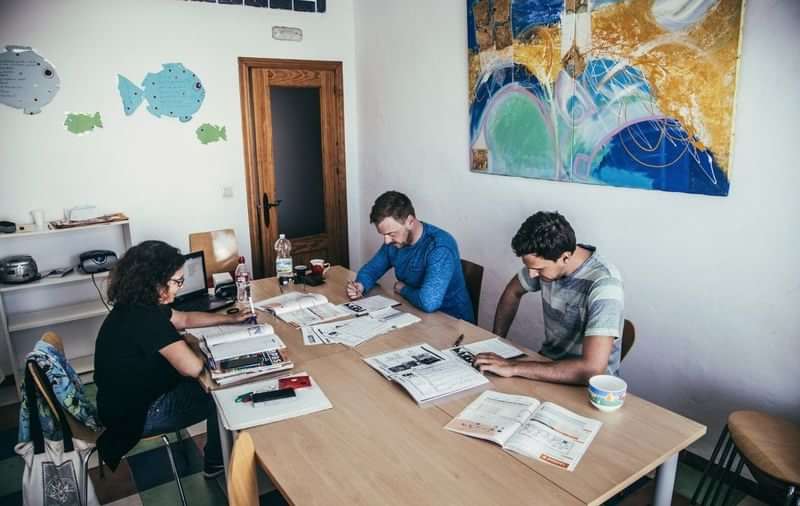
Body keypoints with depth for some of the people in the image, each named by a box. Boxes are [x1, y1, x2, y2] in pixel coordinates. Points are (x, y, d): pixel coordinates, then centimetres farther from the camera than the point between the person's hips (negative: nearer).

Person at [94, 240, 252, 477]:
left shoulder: (135, 305, -1)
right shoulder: (147, 318, -32)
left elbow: (185, 319, 15)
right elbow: (192, 368, -35)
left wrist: (231, 319, 15)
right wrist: (197, 351, -12)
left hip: (124, 398, 9)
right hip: (136, 415, -9)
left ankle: (214, 457, 33)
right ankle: (217, 464, 26)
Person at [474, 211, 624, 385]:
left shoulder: (603, 284, -28)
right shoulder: (545, 261, -10)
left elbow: (592, 369, -35)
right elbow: (512, 292, 10)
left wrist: (513, 368, -33)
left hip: (587, 384, -5)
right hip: (549, 361, 6)